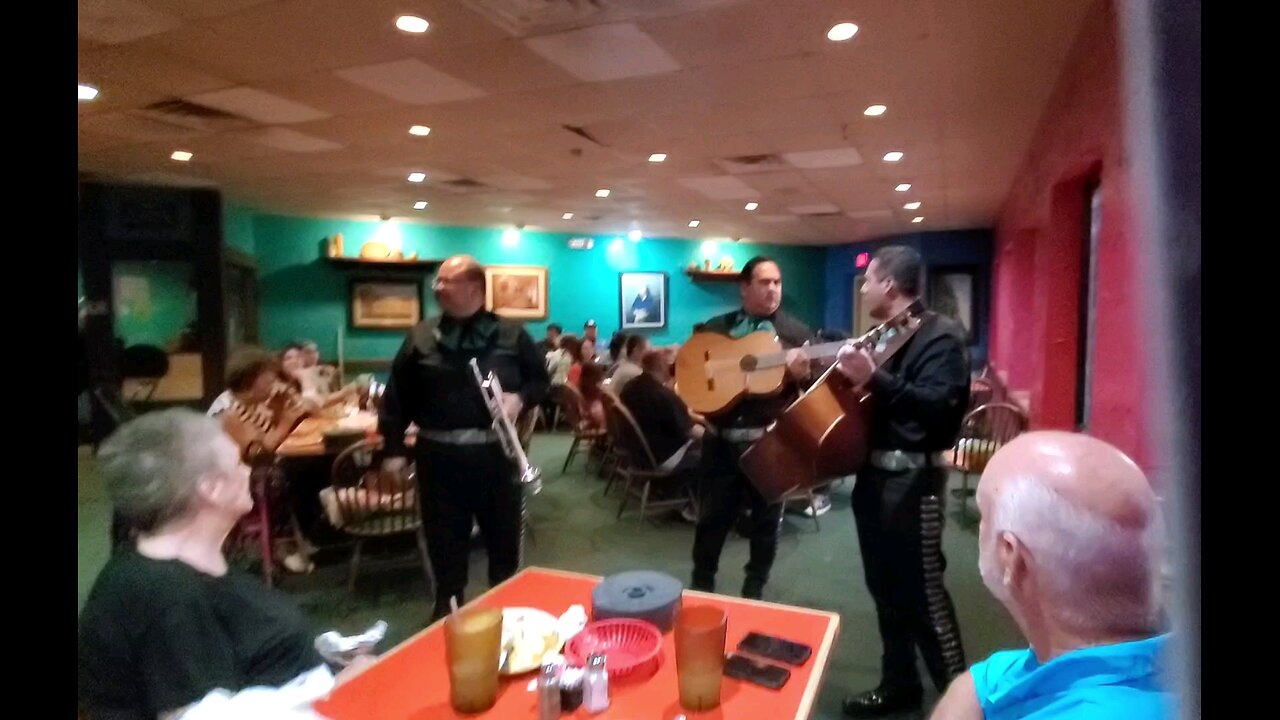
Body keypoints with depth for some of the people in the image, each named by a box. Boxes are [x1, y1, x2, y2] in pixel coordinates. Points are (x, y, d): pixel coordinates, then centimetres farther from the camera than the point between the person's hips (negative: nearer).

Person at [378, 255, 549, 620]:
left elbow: (540, 379, 7)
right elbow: (397, 395, 5)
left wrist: (521, 398, -14)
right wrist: (393, 447, 1)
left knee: (505, 537, 12)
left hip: (496, 454, 0)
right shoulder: (421, 336, 3)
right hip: (439, 455, 1)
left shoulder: (510, 333, 0)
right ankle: (447, 611, 31)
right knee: (445, 540, 12)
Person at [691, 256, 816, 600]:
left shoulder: (797, 332, 3)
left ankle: (754, 591, 29)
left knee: (765, 519, 11)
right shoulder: (715, 327, 7)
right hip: (721, 437, 1)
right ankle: (701, 587, 29)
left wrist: (803, 373, -21)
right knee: (712, 516, 11)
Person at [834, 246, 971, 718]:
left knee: (921, 591, -3)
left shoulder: (940, 335, -10)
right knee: (885, 587, 15)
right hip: (873, 474, 9)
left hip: (913, 479, -8)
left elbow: (937, 406, -25)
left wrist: (874, 378, -31)